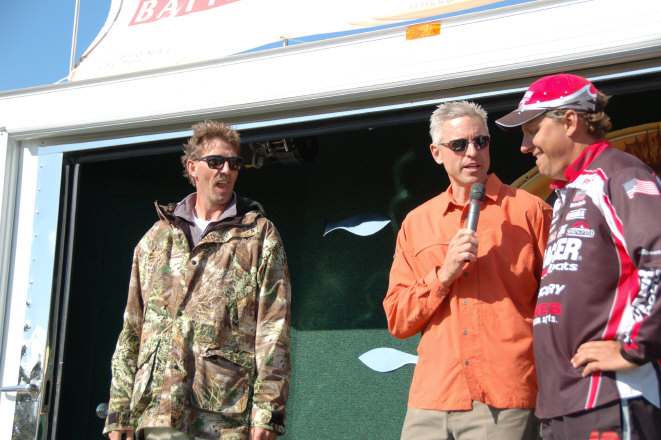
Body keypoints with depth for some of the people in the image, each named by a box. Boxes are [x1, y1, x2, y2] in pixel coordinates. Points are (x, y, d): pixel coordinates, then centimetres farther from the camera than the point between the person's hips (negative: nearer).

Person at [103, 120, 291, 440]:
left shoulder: (260, 236, 7)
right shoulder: (156, 237, 17)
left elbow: (273, 330, -1)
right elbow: (132, 329, 16)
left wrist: (267, 412, -10)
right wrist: (119, 413, 9)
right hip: (158, 410, 3)